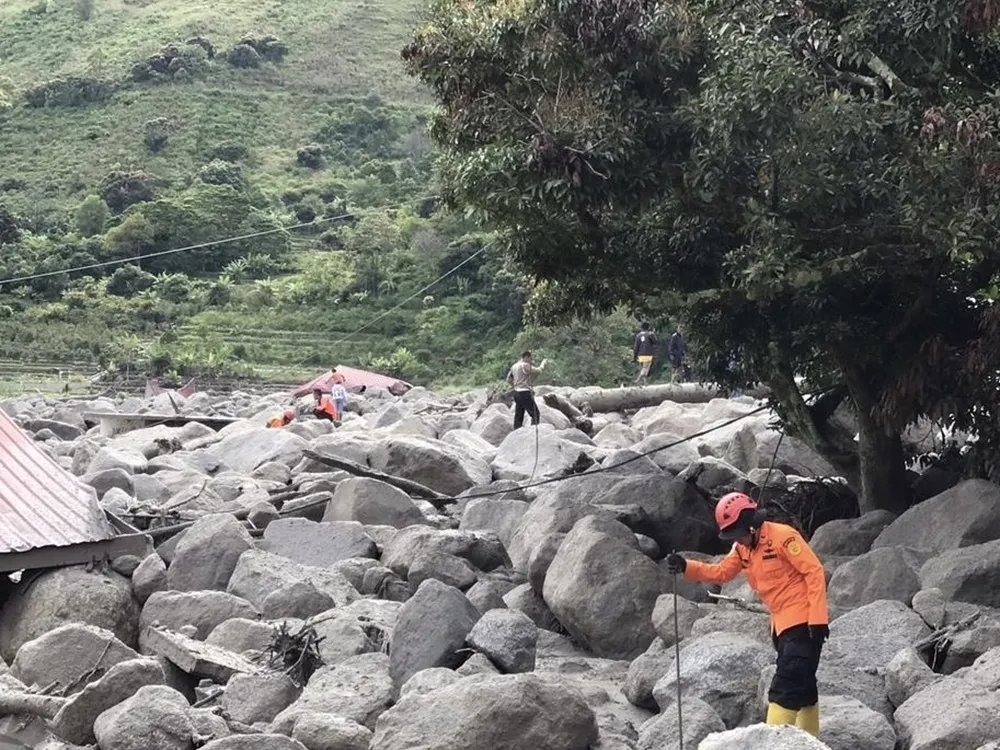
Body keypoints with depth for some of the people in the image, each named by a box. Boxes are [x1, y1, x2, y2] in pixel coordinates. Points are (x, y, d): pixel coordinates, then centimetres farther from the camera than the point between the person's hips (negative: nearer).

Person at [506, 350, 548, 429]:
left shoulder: (514, 366, 13)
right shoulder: (525, 366, -14)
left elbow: (509, 379, 20)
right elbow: (538, 370, -14)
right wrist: (543, 363, 3)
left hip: (517, 392, 9)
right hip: (525, 393, -9)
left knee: (518, 415, 9)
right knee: (535, 414, -4)